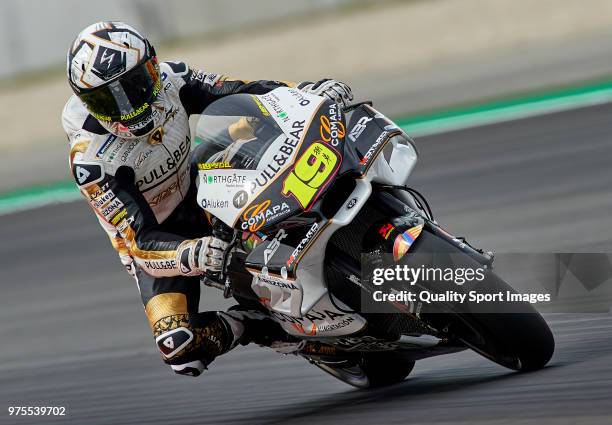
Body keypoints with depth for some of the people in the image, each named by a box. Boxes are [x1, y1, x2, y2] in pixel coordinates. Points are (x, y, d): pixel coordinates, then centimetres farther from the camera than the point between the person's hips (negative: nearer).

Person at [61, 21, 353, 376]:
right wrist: (192, 255, -53)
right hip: (154, 239, -5)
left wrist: (308, 91, -24)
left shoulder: (168, 80, -16)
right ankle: (254, 324, -4)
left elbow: (241, 94, -8)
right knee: (179, 346, -30)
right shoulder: (91, 160, -30)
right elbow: (141, 239, -33)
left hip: (200, 196, 6)